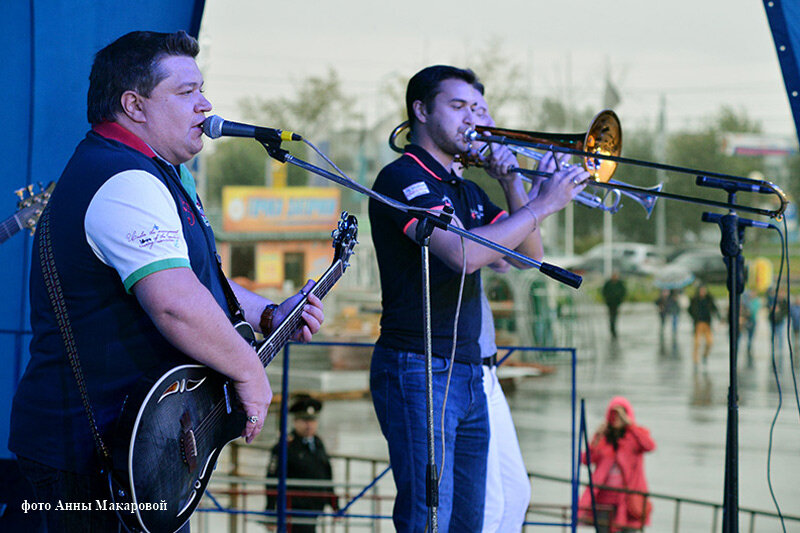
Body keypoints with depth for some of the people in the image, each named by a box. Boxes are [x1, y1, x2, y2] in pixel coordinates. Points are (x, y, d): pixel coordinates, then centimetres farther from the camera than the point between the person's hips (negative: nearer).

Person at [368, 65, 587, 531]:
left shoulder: (466, 191, 20)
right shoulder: (402, 179, -8)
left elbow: (529, 257, 15)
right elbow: (463, 253, -22)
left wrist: (513, 186, 3)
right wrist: (542, 205, -17)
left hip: (468, 374, 9)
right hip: (417, 371, -9)